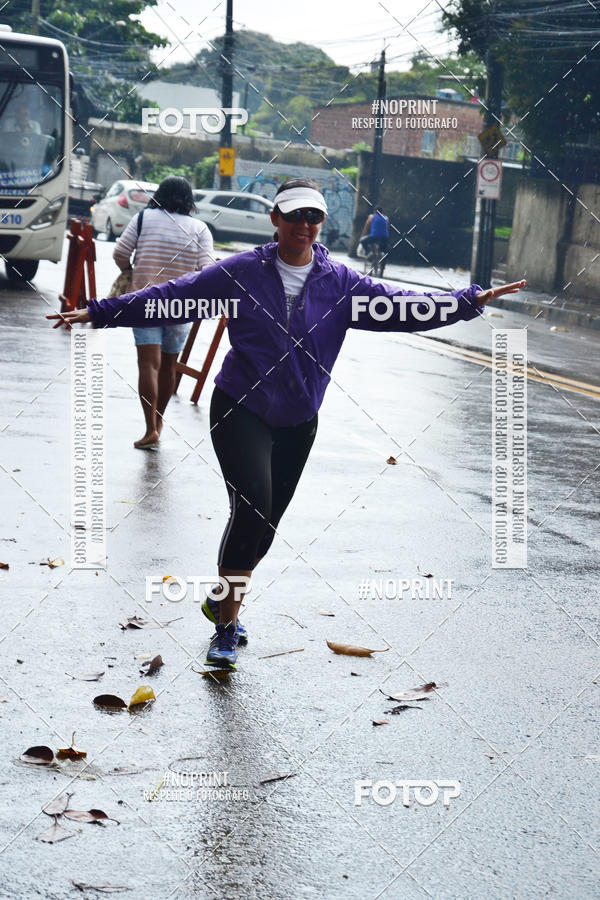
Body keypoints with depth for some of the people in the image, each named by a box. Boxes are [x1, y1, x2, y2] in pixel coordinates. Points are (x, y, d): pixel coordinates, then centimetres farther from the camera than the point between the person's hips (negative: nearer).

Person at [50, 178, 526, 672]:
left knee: (267, 521, 10)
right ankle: (227, 625, -11)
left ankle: (225, 599, 35)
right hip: (240, 410, -4)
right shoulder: (240, 273, -4)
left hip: (298, 422, 4)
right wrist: (100, 312, -3)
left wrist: (471, 300, -16)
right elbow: (172, 297, -1)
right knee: (253, 504, -22)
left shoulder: (341, 283, 1)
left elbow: (403, 307, -4)